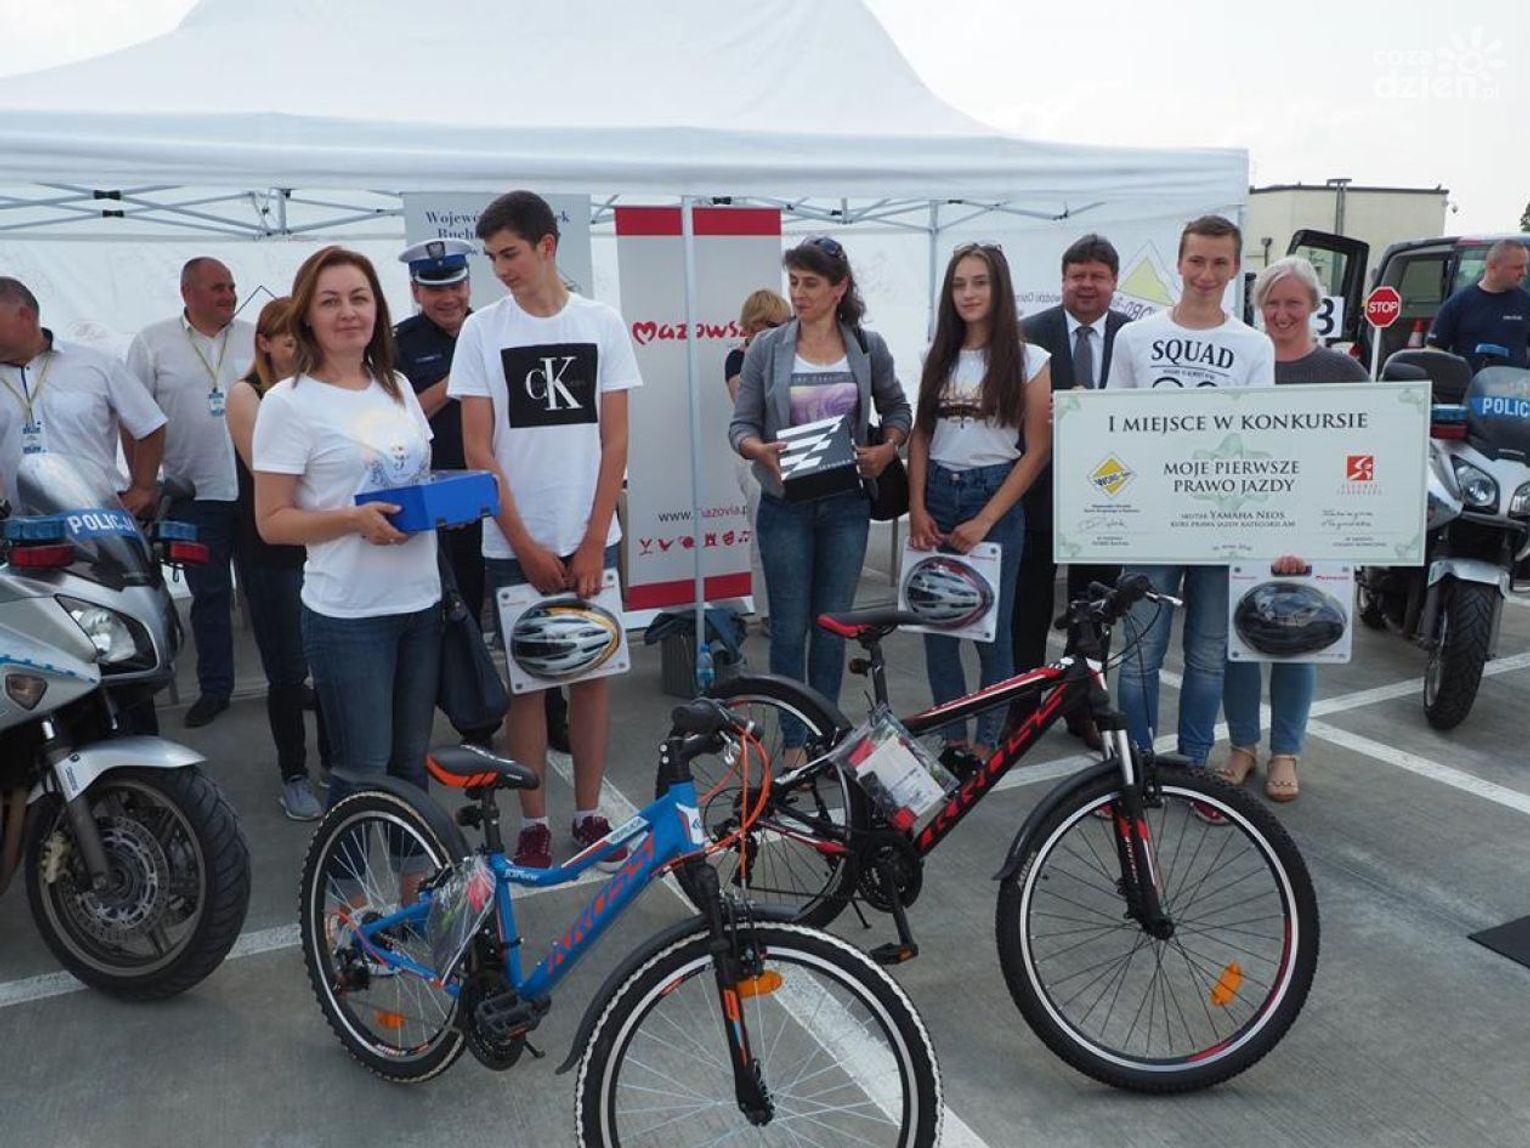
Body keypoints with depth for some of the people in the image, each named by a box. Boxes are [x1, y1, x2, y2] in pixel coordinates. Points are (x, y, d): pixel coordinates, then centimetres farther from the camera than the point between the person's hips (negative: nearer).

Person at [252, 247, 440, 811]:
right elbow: (272, 522, -9)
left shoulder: (397, 387, 10)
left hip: (422, 601, 6)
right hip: (348, 616, -5)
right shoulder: (289, 401, -7)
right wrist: (354, 519, -24)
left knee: (411, 764, 16)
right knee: (363, 775, -1)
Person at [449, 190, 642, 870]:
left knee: (592, 676, 7)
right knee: (527, 683, 6)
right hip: (515, 545, -1)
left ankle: (589, 814, 21)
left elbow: (614, 441, 1)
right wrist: (526, 546, -8)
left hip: (590, 541, 1)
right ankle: (533, 822, 19)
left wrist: (593, 544, -6)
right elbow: (478, 449, -2)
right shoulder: (483, 330, 0)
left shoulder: (602, 325, 2)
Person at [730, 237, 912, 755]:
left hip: (846, 506, 2)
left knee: (834, 627, 10)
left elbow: (896, 409, 15)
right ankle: (794, 740, 19)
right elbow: (740, 424, 0)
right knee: (789, 629, 4)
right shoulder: (767, 347, -2)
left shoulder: (867, 346, 2)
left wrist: (887, 449, -5)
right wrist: (760, 449, -22)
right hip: (786, 508, -1)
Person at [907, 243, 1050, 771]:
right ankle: (954, 742, 19)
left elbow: (1037, 451, -6)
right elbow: (920, 436, 10)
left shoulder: (1027, 360, -3)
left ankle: (987, 747, 17)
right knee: (937, 625, 5)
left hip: (994, 499, -3)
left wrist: (984, 521, -11)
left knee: (992, 630, 3)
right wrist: (917, 508, -3)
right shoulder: (937, 356, 8)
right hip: (937, 496, 4)